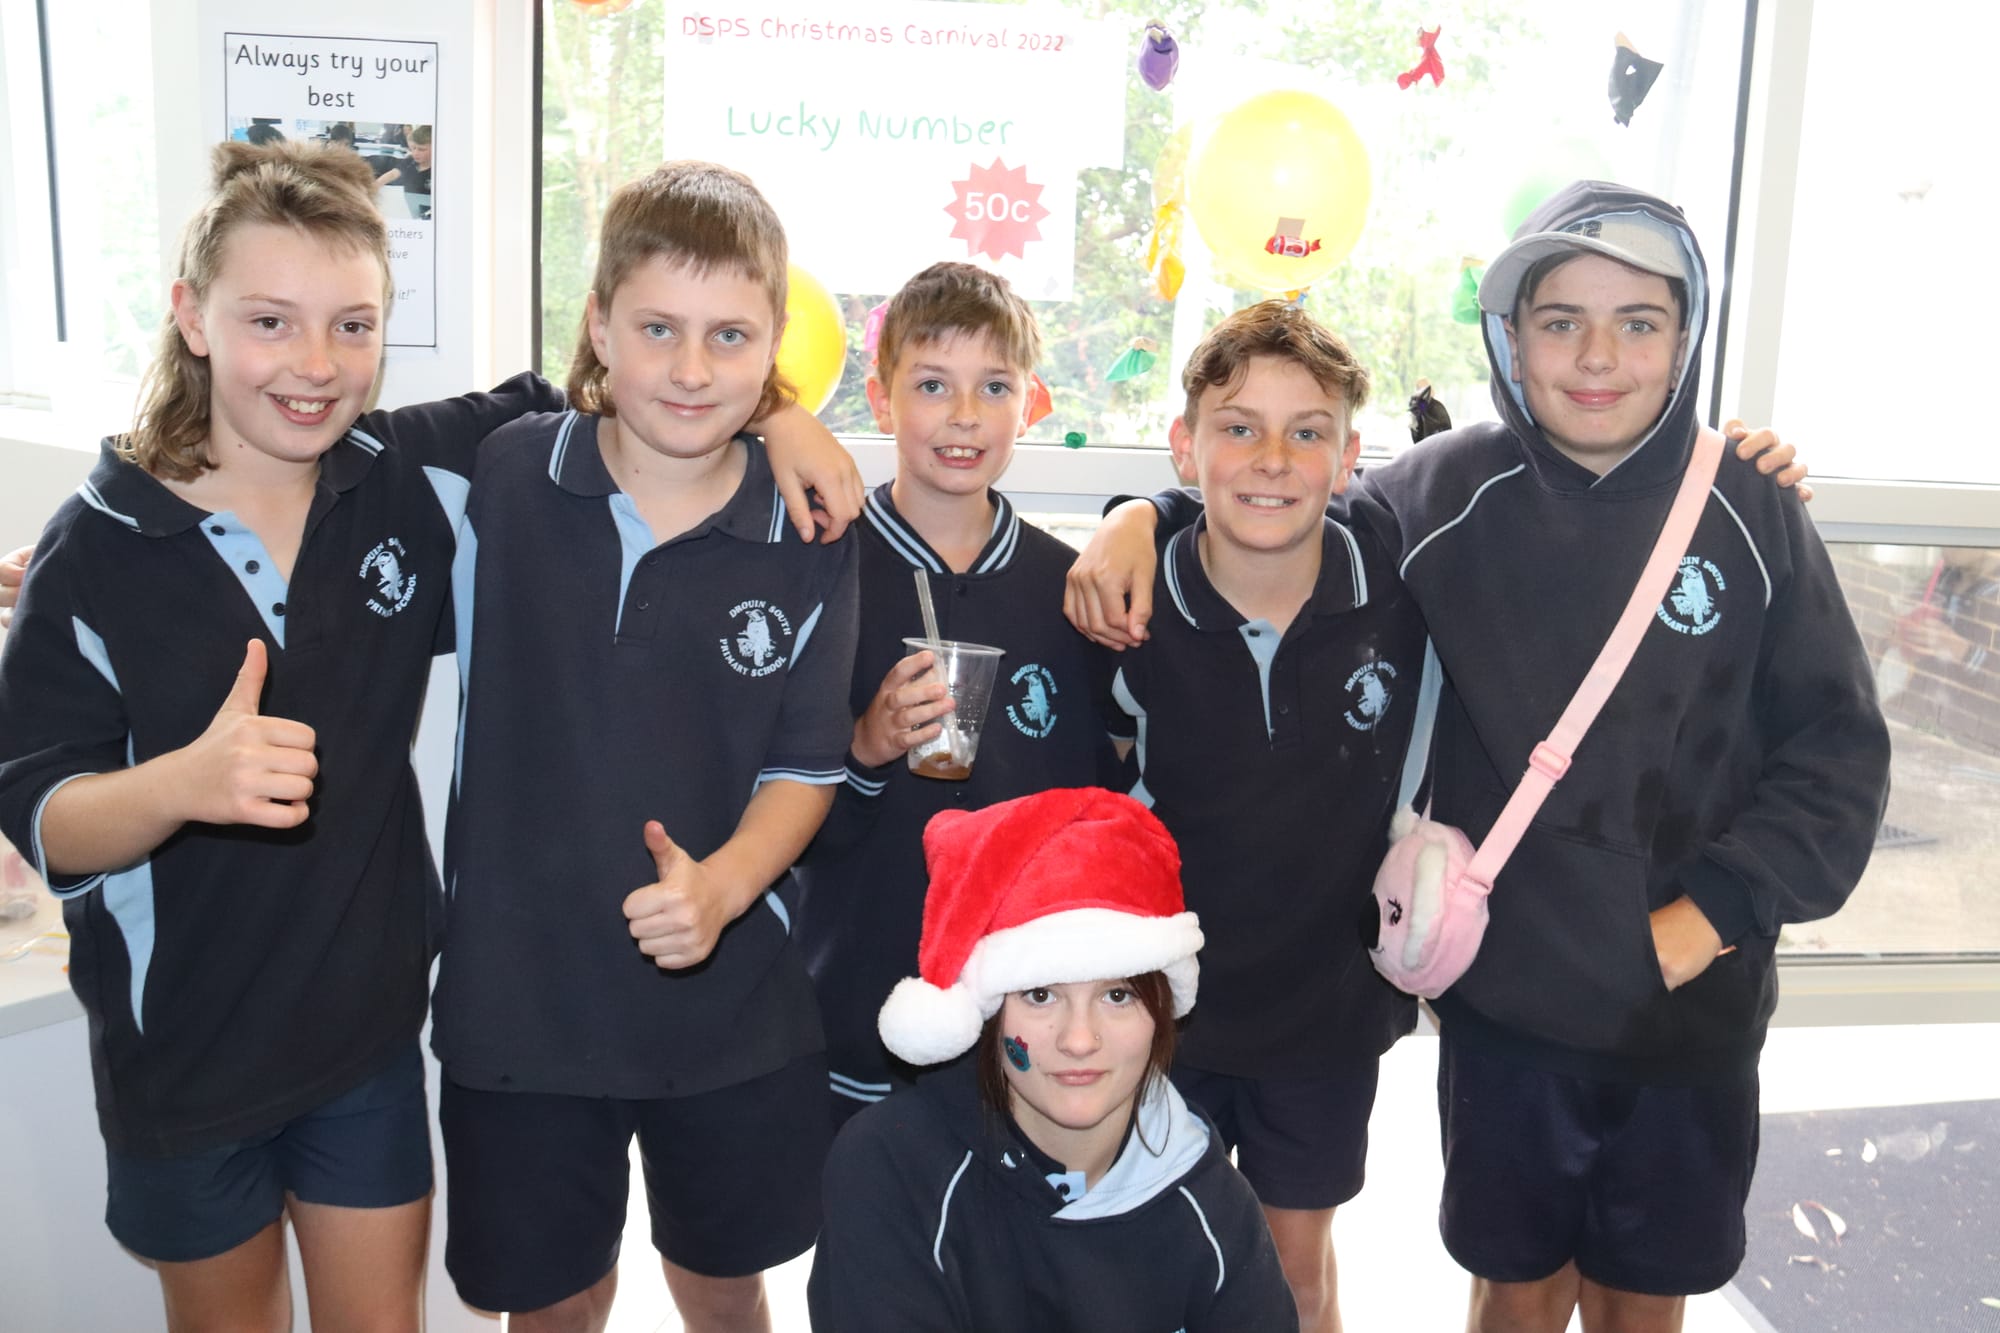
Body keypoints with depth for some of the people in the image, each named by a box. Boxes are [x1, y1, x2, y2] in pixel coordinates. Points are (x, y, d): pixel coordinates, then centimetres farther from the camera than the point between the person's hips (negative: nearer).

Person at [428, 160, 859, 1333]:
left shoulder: (809, 535, -9)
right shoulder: (497, 478, -9)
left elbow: (807, 764, -5)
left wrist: (722, 883, -23)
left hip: (735, 1002, 0)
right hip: (518, 988, 0)